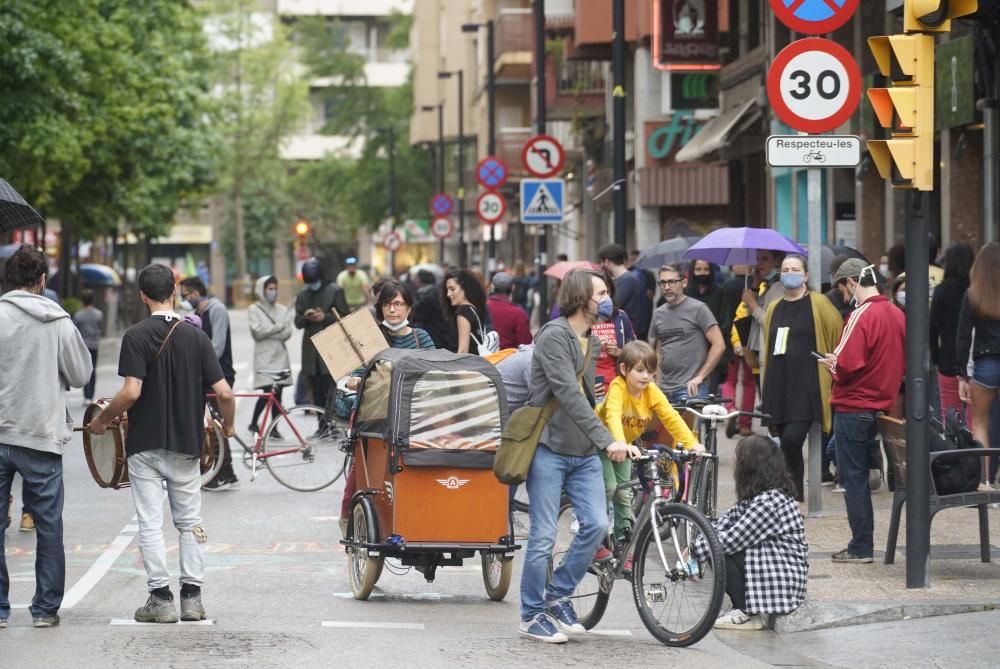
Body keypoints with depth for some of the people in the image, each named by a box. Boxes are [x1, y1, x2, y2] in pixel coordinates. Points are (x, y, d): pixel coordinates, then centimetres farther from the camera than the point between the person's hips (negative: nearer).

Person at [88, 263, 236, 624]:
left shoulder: (136, 336, -10)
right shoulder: (196, 336, -2)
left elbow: (131, 392, -19)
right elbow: (224, 393, -6)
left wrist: (102, 419, -3)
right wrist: (228, 425, 13)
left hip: (145, 445, -3)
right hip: (187, 445, 3)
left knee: (150, 523, 3)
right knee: (190, 522, 13)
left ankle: (161, 598, 1)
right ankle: (192, 597, 12)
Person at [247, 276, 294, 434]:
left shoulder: (283, 310, 12)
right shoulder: (254, 310, 4)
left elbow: (287, 333, 3)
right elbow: (258, 332, -8)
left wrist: (268, 332, -11)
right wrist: (279, 327, -6)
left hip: (280, 356, 4)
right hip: (264, 357, -4)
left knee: (277, 393, 1)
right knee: (268, 392, -13)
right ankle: (253, 424, 3)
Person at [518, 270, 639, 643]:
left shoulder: (592, 340, 14)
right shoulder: (554, 335, -14)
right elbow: (569, 395, -23)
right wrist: (606, 441, -29)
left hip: (584, 452, 7)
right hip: (550, 449, -7)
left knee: (596, 524, -7)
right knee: (544, 536, -3)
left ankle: (558, 596, 11)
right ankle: (532, 616, 9)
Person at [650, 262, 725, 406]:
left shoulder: (698, 309, -4)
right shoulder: (659, 314, 14)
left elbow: (719, 345, -8)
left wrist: (700, 377, -11)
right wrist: (657, 383, 10)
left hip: (691, 389, -6)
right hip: (665, 390, 6)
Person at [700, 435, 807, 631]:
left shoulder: (770, 501, -22)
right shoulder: (754, 497, 9)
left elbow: (731, 539, -22)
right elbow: (724, 522, 8)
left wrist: (697, 549, -10)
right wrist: (696, 545, -7)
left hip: (782, 584, -10)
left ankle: (747, 615, -7)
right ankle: (742, 607, 10)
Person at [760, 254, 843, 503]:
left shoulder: (818, 304, -1)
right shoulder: (774, 309, 17)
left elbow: (839, 336, 0)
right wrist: (766, 389, 23)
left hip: (807, 387, -6)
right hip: (779, 386, 6)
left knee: (792, 439, -20)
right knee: (787, 443, 7)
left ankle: (796, 498, -7)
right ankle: (794, 501, 15)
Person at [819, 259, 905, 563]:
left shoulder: (861, 316, -18)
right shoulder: (897, 314, 6)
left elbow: (847, 365, -23)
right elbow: (905, 363, 12)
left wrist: (831, 364, -3)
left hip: (854, 409, -7)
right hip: (883, 406, 7)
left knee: (853, 478, 0)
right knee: (862, 475, 15)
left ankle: (861, 547, 2)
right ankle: (862, 544, 17)